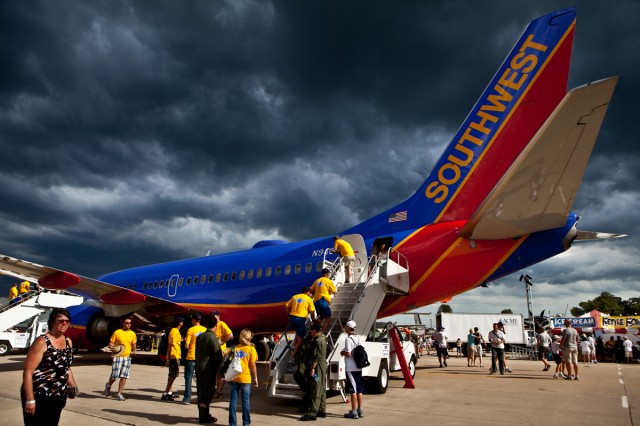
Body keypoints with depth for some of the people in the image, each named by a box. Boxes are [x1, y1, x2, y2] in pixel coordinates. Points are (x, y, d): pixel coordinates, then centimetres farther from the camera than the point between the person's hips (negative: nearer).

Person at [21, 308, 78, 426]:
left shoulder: (68, 342, 7)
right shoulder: (42, 342, -13)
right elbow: (27, 372, -16)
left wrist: (73, 386, 7)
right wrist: (30, 399, -19)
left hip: (58, 397, 7)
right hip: (38, 396, -7)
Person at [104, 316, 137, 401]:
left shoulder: (132, 334, 7)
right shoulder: (117, 332, -2)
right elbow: (111, 343, 0)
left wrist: (134, 351, 3)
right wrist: (112, 347, -20)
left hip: (127, 357, 3)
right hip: (117, 357, -3)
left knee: (124, 376, 0)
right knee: (114, 376, -2)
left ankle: (119, 393, 12)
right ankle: (108, 385, 31)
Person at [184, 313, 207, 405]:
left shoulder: (190, 330, -9)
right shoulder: (205, 330, 3)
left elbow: (187, 346, -10)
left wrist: (185, 340, 9)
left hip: (191, 357, -4)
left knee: (188, 377, 4)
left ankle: (187, 399, 3)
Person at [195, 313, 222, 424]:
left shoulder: (199, 336, 5)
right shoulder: (213, 338, -16)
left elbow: (196, 352, 13)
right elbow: (218, 356, -14)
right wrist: (220, 369, -1)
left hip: (199, 367, 7)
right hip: (209, 369, -7)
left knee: (201, 391, 16)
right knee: (207, 392, 2)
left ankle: (203, 414, 27)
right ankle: (204, 417, 7)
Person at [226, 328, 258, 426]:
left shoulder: (234, 348, 4)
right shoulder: (251, 349, -5)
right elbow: (252, 365, -6)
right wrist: (255, 378, 1)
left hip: (234, 378, 2)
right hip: (245, 378, -2)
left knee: (233, 401, 8)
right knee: (245, 401, 7)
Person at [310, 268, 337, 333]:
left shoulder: (317, 281, 14)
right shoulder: (328, 281, -3)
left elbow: (311, 290, 15)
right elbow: (334, 292, 1)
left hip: (316, 301, 7)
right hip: (323, 301, -7)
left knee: (321, 317, 24)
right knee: (328, 318, -2)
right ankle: (322, 333, -13)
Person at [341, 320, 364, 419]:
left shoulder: (348, 339, -15)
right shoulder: (358, 338, 10)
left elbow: (348, 353, -21)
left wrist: (342, 353, -1)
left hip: (351, 368, -8)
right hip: (358, 367, 8)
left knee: (353, 390, -2)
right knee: (359, 390, 12)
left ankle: (354, 412, 4)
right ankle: (360, 411, 19)